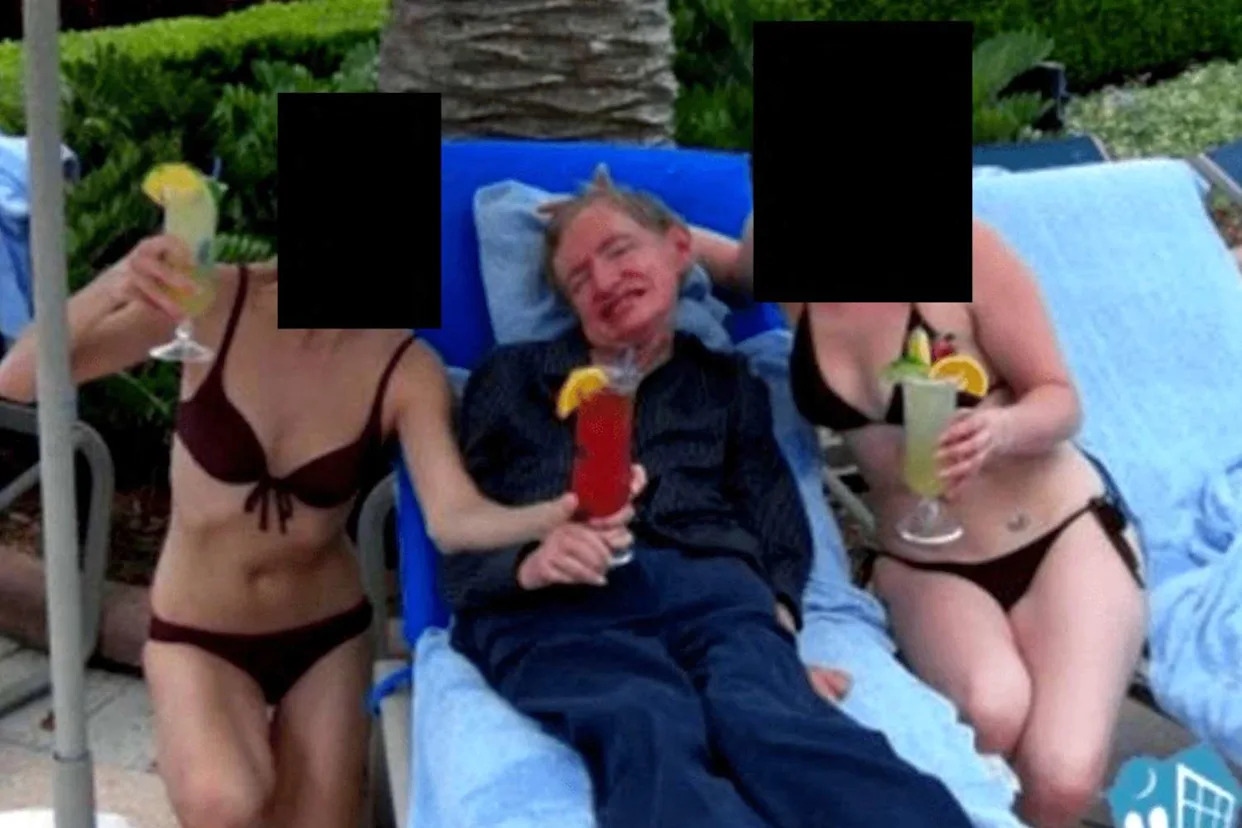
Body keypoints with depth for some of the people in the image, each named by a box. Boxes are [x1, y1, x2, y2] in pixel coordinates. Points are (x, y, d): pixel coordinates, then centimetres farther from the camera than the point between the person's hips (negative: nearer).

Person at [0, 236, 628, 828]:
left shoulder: (406, 368, -14)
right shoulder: (214, 303, -17)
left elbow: (453, 518, -27)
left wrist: (552, 517, -47)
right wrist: (111, 287, -37)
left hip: (326, 634, 2)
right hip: (199, 635, -2)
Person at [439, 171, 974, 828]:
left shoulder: (728, 384, 29)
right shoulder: (511, 377, 26)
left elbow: (780, 531, 17)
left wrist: (775, 611, -6)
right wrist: (527, 564, -7)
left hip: (708, 583, 1)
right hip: (551, 607, -1)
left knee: (773, 721, -36)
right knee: (649, 737, -38)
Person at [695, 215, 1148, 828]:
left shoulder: (959, 244, -16)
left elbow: (1061, 399, -9)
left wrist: (1000, 429, -31)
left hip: (1063, 529, -2)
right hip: (921, 562, 3)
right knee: (989, 713, -31)